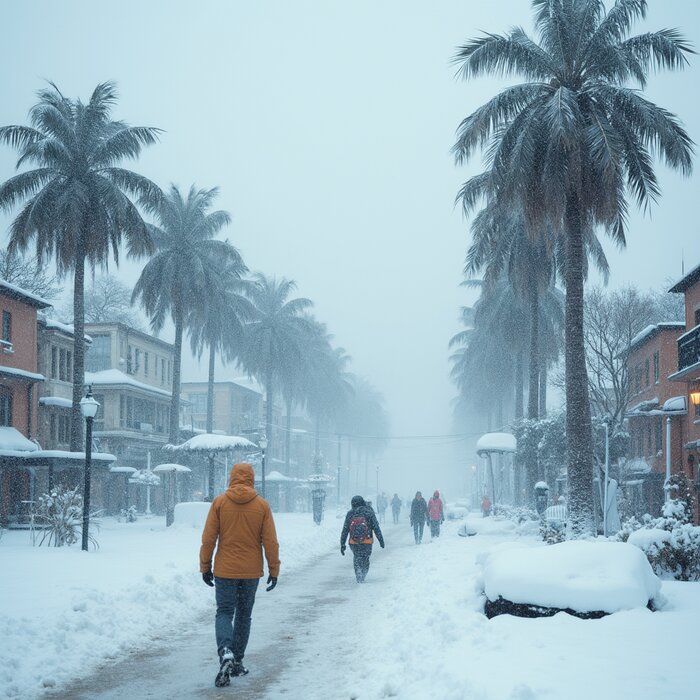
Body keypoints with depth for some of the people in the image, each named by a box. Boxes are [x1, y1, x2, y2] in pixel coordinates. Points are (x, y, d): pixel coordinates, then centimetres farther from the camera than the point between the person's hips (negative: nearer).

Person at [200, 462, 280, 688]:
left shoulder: (219, 502, -5)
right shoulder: (262, 505, -3)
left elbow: (208, 538, -3)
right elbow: (270, 541, -3)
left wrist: (205, 566, 6)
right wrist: (274, 570, 5)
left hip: (225, 570, -1)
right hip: (252, 572, 1)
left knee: (224, 613, 4)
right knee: (244, 615, 15)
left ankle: (226, 653, -20)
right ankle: (237, 662, 19)